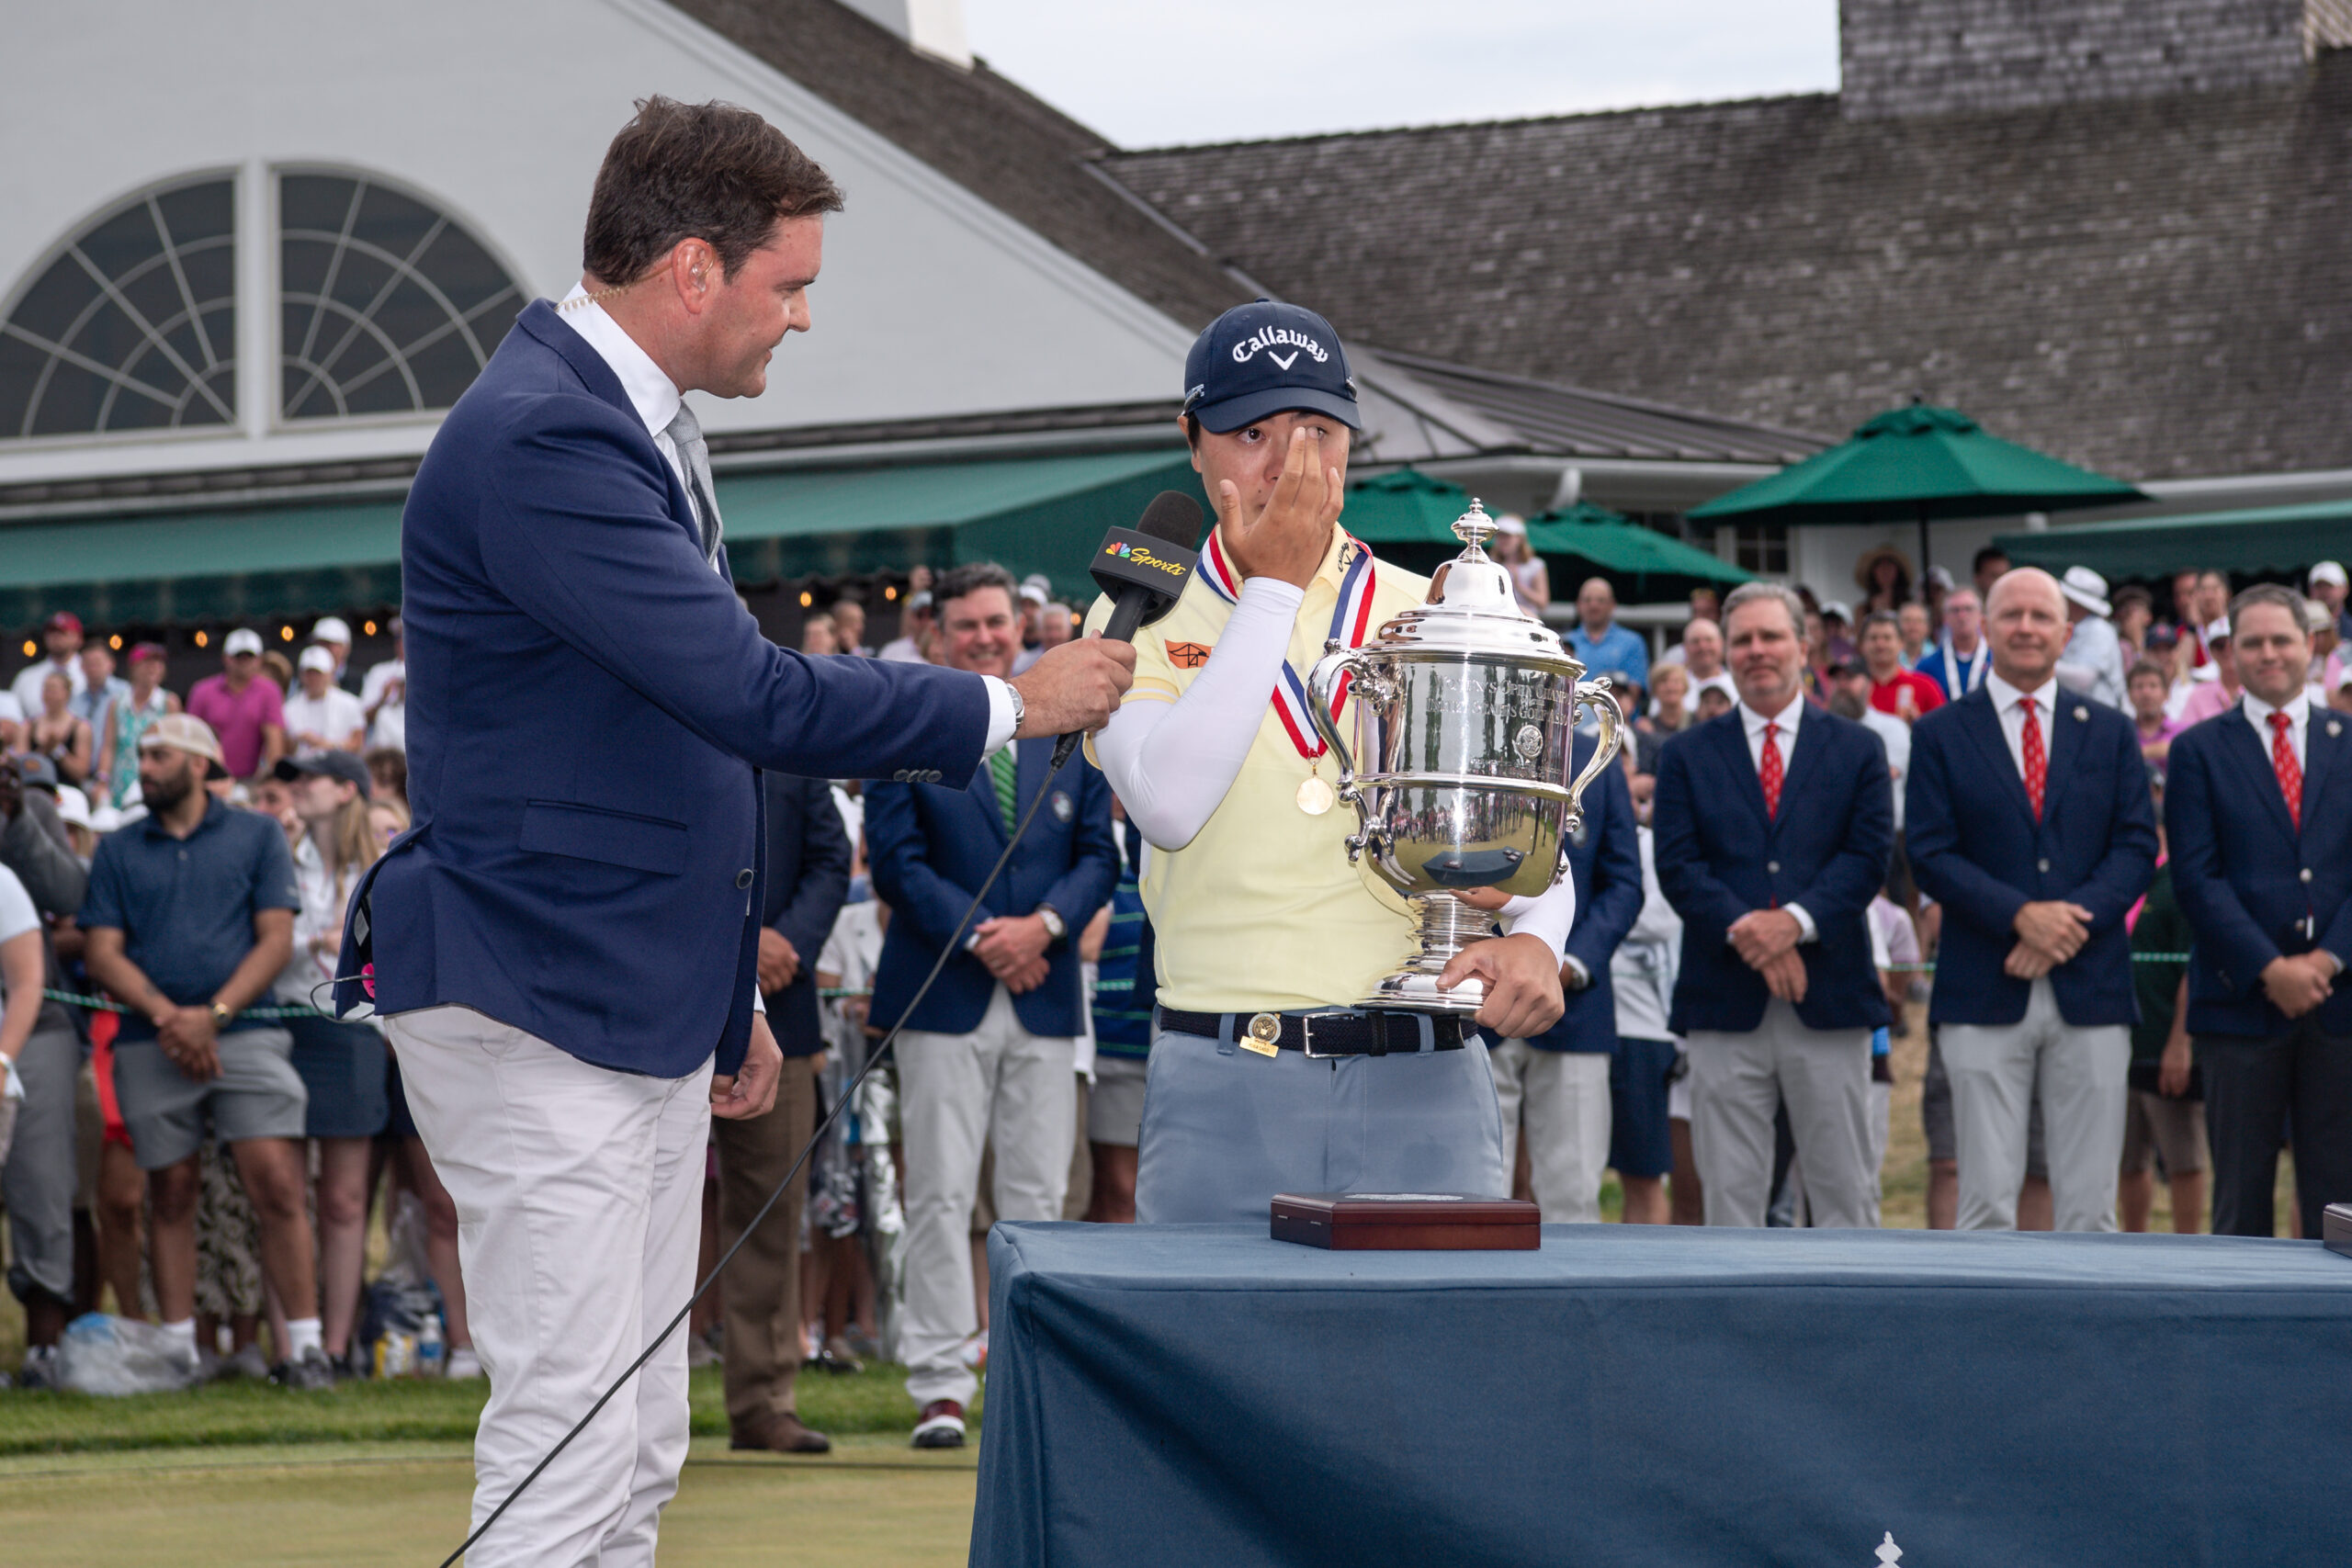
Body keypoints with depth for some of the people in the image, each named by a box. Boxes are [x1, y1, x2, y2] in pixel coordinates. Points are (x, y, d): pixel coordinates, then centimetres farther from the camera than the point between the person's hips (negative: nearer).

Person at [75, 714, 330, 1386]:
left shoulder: (256, 836, 10)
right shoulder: (118, 851, 15)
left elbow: (277, 940, 2)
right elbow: (101, 952, 7)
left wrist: (212, 1015, -10)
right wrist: (165, 1015, -10)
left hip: (244, 1034, -2)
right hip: (152, 1046, 3)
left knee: (277, 1186, -13)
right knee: (170, 1196, 4)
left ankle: (304, 1346, -12)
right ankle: (177, 1350, 8)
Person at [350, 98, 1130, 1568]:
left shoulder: (639, 427, 14)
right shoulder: (539, 439, -19)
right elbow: (753, 697, -23)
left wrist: (731, 993, 25)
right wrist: (1009, 703, -12)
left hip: (646, 1008, 10)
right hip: (537, 1012, -10)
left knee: (638, 1450, 11)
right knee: (569, 1447, -11)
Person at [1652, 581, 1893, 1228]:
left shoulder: (1856, 750, 9)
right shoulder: (1687, 755, 10)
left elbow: (1868, 857, -1)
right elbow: (1677, 865, -1)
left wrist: (1795, 921, -16)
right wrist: (1746, 931, -16)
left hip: (1829, 1003, 0)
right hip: (1726, 1001, 0)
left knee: (1846, 1188, 3)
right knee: (1730, 1191, 1)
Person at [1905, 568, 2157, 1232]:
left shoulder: (2110, 733, 12)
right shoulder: (1940, 736, 6)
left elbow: (2137, 848, 5)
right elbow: (1929, 854, -2)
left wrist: (2071, 920, -12)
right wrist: (2021, 916, -16)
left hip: (2091, 995, 2)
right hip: (1984, 997, -2)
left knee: (2090, 1203, 3)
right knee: (1987, 1202, -2)